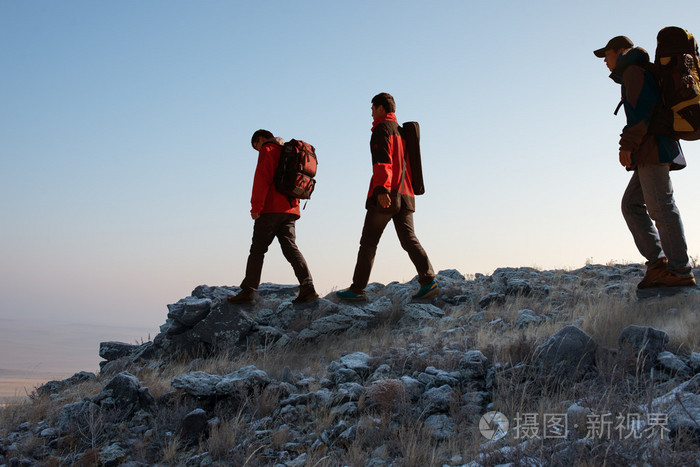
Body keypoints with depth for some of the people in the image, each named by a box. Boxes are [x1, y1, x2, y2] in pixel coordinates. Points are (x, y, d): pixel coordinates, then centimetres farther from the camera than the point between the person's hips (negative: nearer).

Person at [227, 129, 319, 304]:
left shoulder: (267, 149, 1)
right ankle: (307, 286, -16)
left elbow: (262, 177, -12)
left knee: (257, 250, -3)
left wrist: (256, 206, -14)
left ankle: (248, 291, -3)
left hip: (271, 209, -7)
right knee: (290, 248, 0)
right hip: (290, 209, 7)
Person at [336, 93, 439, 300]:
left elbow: (382, 160, -17)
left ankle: (357, 289, 4)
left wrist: (381, 188, -27)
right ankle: (428, 280, -14)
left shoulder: (382, 129, -2)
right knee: (409, 239, 1)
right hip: (405, 195, 8)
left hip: (385, 196, -8)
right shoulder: (401, 132, 24)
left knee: (368, 242, -1)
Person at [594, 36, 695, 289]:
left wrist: (627, 145, -19)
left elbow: (642, 109, -17)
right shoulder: (644, 74, 28)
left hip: (653, 146, -11)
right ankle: (658, 263, 0)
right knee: (632, 204, 8)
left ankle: (681, 272, -13)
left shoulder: (634, 71, -3)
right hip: (652, 152, 11)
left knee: (660, 207, -12)